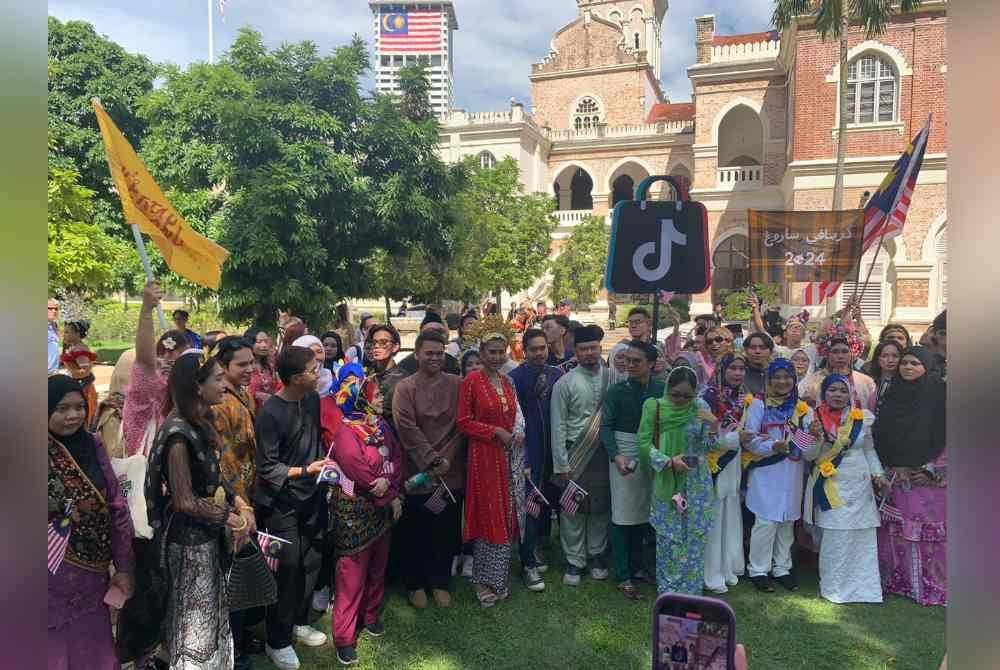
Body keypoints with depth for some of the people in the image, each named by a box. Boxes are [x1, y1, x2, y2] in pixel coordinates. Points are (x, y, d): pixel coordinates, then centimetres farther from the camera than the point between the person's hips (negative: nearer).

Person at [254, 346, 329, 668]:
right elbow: (266, 467, -18)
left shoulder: (312, 399, 0)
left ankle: (299, 621, 35)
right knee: (287, 567, 1)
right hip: (281, 502, -6)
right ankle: (278, 641, 21)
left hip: (311, 496, 6)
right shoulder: (270, 413, -20)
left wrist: (323, 464, 4)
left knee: (311, 561, 13)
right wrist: (304, 470, -26)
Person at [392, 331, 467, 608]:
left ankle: (440, 582, 30)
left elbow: (461, 426, 2)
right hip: (417, 473, -2)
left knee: (446, 532, 11)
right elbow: (407, 430, -11)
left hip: (451, 473, 2)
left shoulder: (457, 385, 3)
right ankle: (415, 584, 29)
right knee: (415, 533, 11)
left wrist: (446, 460, -7)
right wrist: (432, 461, -14)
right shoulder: (405, 388, -4)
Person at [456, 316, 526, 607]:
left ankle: (498, 576, 27)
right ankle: (482, 579, 17)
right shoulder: (471, 381, -9)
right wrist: (496, 431, -17)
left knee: (506, 515, 12)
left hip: (509, 455, 6)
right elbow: (463, 421, -11)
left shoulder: (507, 382, 10)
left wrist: (517, 432, -1)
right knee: (487, 514, 2)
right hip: (484, 454, -6)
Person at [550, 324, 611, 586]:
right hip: (575, 454, -2)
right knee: (573, 509, 5)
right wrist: (561, 464, -8)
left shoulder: (612, 377, 1)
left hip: (604, 453, 2)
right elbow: (558, 426, -6)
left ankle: (596, 555, 30)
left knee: (601, 506, 13)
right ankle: (574, 561, 20)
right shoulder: (565, 383, -5)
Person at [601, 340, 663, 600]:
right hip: (625, 455, -3)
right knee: (623, 516, 1)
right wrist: (616, 455, -22)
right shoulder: (617, 391, -8)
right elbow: (606, 426, -9)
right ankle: (623, 576, 12)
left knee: (642, 514, 14)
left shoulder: (661, 389, -2)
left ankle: (636, 567, 30)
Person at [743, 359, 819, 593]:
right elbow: (749, 440, -9)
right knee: (766, 522, -4)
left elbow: (809, 453, 2)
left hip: (792, 476, 4)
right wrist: (772, 447, -25)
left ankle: (782, 568, 27)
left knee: (787, 522, 12)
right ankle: (759, 570, 10)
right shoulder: (759, 405, -3)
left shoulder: (802, 410, 7)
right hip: (765, 474, -4)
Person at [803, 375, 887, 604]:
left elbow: (869, 449, 17)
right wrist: (814, 436, -20)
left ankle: (862, 585, 20)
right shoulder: (815, 418, -3)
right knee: (835, 537, -5)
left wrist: (878, 473, 5)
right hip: (830, 486, -3)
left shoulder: (862, 419, 5)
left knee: (862, 535, 6)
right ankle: (834, 586, 9)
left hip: (859, 485, 3)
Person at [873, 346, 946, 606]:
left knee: (928, 532, 0)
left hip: (927, 479, -3)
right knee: (894, 531, 7)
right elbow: (877, 434, 10)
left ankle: (931, 585, 14)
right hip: (893, 478, 4)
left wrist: (931, 469, -10)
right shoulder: (890, 394, 8)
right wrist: (881, 469, 3)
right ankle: (895, 579, 19)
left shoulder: (939, 395, -3)